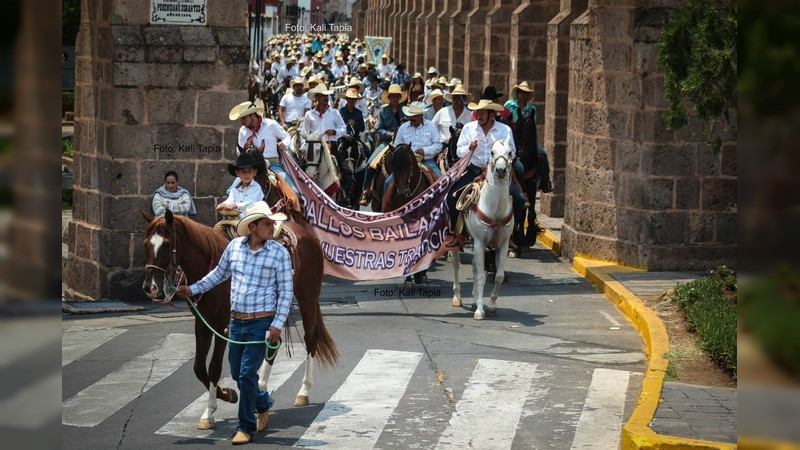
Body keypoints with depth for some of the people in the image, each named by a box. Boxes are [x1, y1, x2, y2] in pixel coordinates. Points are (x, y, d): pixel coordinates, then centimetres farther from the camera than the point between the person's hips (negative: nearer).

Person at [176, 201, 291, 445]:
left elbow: (286, 292, -7)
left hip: (262, 322, -5)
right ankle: (264, 402, 41)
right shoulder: (235, 246, 2)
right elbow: (219, 274, 18)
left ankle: (246, 427, 6)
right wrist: (193, 289, 15)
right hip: (236, 321, 5)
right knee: (237, 374, 14)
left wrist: (277, 325, -14)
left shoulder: (279, 253, -8)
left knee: (247, 374, -8)